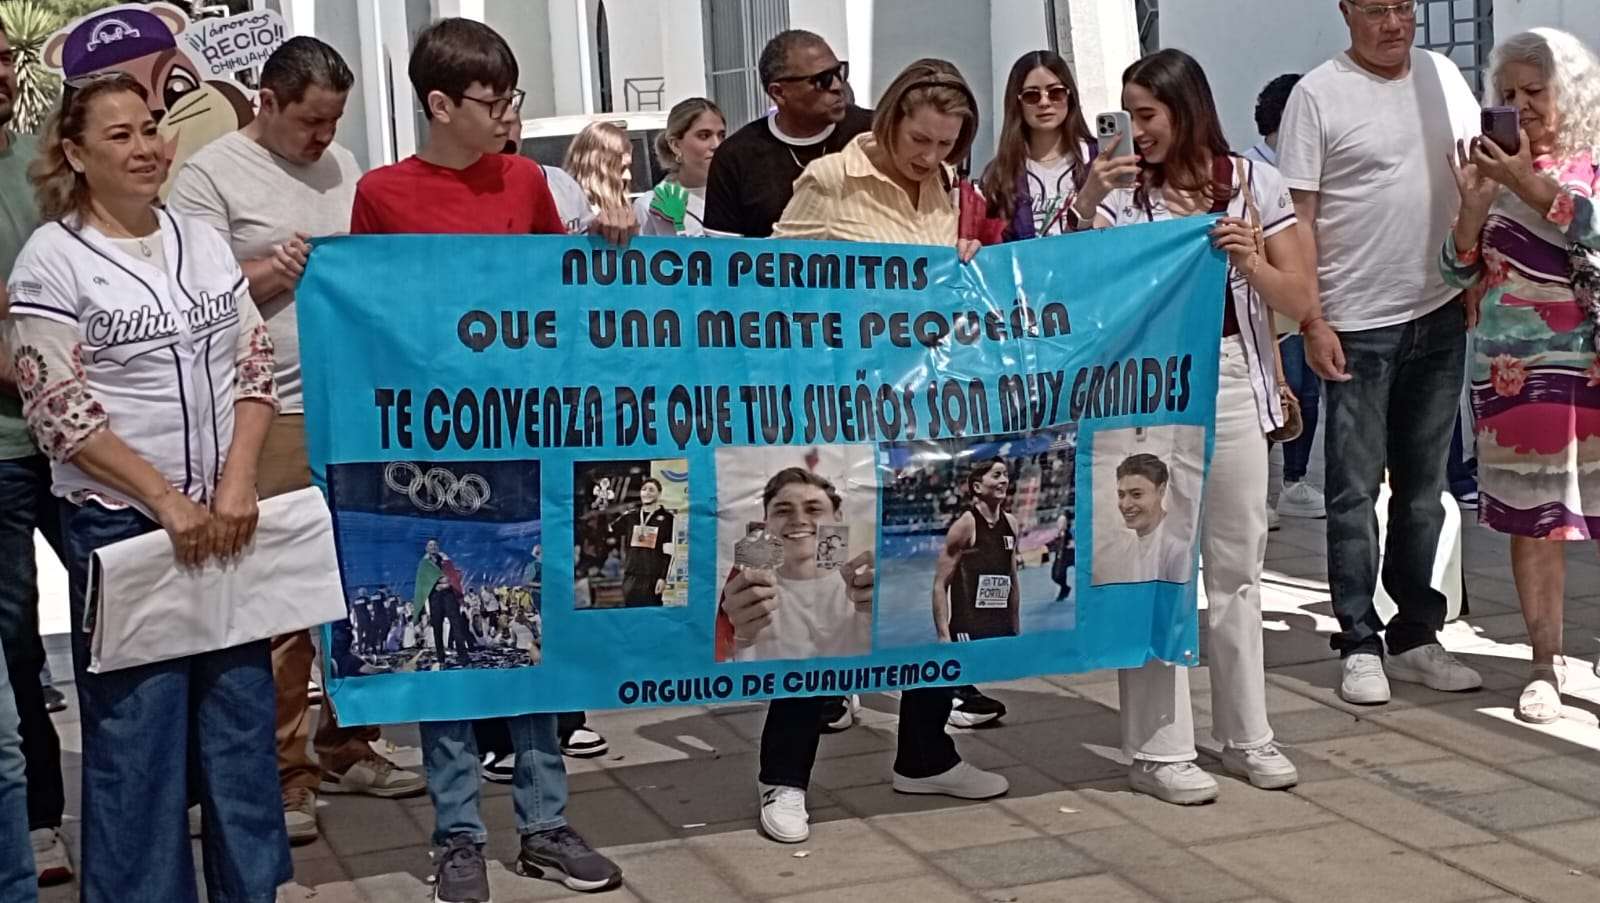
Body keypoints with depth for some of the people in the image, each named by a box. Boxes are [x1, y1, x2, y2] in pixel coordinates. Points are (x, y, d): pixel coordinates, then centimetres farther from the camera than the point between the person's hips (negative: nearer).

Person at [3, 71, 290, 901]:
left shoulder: (203, 241, 8)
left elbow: (253, 367, 7)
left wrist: (236, 484, -6)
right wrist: (167, 500, -13)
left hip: (226, 516, 5)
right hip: (119, 524, -5)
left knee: (242, 715, 10)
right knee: (136, 732, 1)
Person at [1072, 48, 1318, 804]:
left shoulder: (1254, 184, 3)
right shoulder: (1121, 191, 1)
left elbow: (1302, 304, 1)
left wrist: (1251, 262, -17)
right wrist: (1084, 207, -12)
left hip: (1232, 385, 2)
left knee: (1237, 566, 11)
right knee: (1154, 565, -3)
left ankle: (1246, 735, 23)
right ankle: (1158, 749, 5)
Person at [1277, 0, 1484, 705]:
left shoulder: (1442, 76, 9)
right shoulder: (1318, 94, -6)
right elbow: (1298, 217, -8)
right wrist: (1312, 323, -14)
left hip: (1439, 316, 5)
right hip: (1357, 326, -5)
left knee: (1423, 487, 12)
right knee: (1355, 490, 1)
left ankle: (1415, 637, 22)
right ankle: (1360, 647, 9)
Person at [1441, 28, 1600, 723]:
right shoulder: (1495, 171, 10)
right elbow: (1460, 271, 8)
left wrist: (1526, 182, -16)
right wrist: (1474, 202, -7)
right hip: (1515, 371, 2)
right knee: (1531, 519, 2)